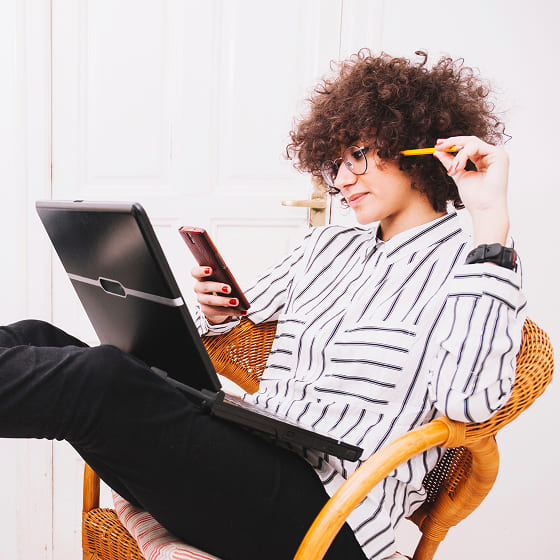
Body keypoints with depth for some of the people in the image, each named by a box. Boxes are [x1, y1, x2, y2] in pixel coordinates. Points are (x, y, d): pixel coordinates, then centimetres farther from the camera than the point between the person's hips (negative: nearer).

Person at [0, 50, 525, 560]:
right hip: (247, 456, 7)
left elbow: (466, 400, -18)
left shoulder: (473, 256, 1)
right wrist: (217, 312, 6)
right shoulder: (329, 246, 22)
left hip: (322, 517, -7)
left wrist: (490, 217, -17)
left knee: (106, 378, -29)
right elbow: (239, 311, 32)